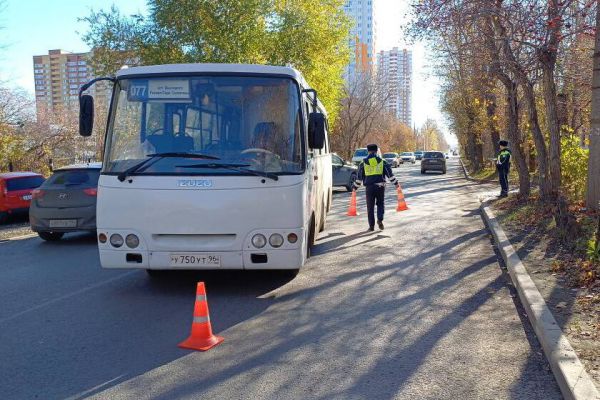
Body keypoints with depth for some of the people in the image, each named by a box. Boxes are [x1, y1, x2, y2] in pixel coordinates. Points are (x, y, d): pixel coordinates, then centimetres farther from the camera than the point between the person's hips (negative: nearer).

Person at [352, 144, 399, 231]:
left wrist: (355, 187, 16)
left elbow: (359, 177, 8)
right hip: (380, 186, 0)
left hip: (369, 187, 0)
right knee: (380, 204, 16)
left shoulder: (363, 163, 5)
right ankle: (380, 220, -4)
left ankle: (371, 226, 6)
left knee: (370, 207, 6)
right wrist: (395, 183, 11)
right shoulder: (382, 161, 5)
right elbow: (390, 174, 4)